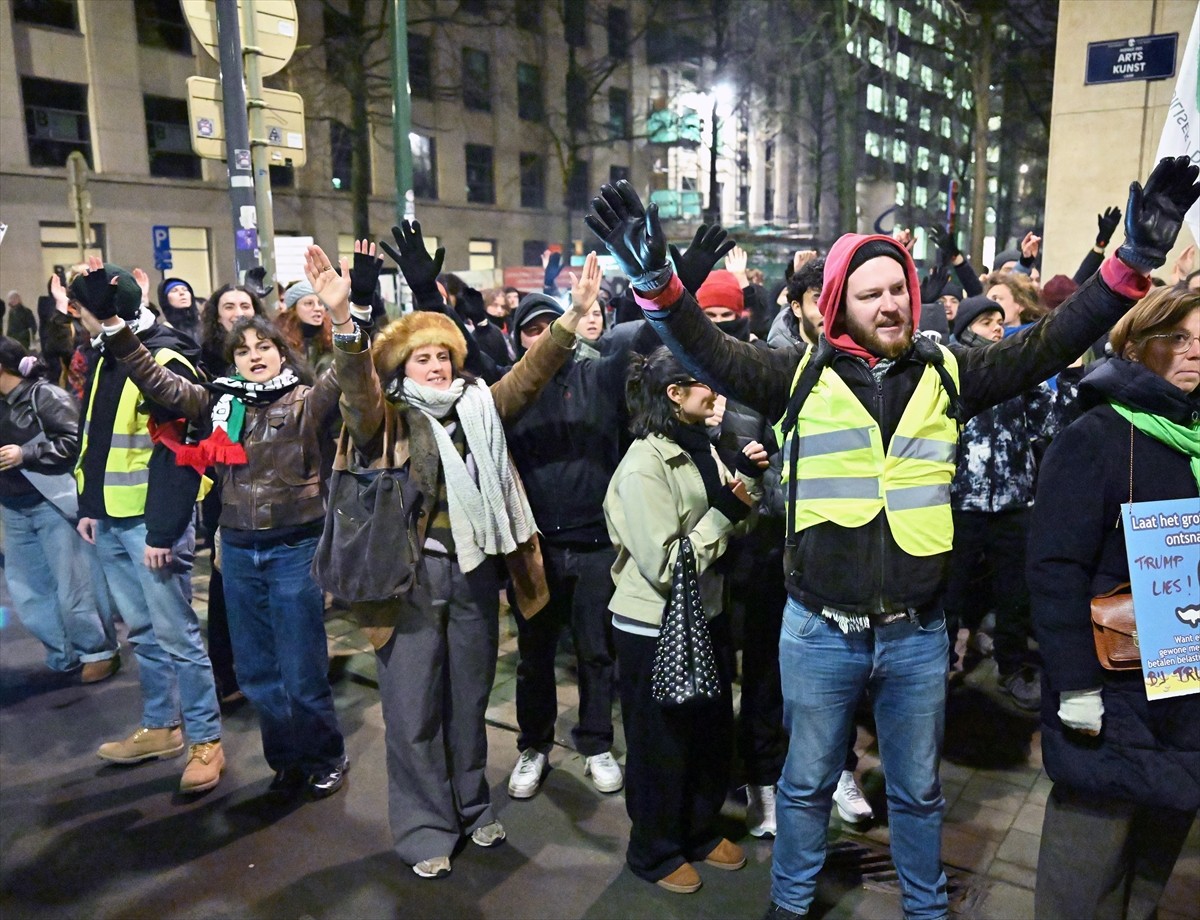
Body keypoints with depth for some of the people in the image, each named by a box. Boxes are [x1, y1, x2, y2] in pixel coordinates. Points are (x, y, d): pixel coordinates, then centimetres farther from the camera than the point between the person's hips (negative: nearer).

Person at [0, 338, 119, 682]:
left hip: (53, 506, -9)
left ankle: (98, 652, 17)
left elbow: (77, 441, -21)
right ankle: (65, 657, 25)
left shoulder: (46, 396, -13)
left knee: (73, 587, -1)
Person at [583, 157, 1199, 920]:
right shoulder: (802, 374, -5)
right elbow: (711, 354, -15)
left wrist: (1132, 263, -10)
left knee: (918, 789, 22)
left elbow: (1049, 344, -1)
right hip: (819, 631, -1)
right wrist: (656, 280, -30)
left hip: (918, 633, 2)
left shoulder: (948, 373, 2)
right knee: (807, 781, 19)